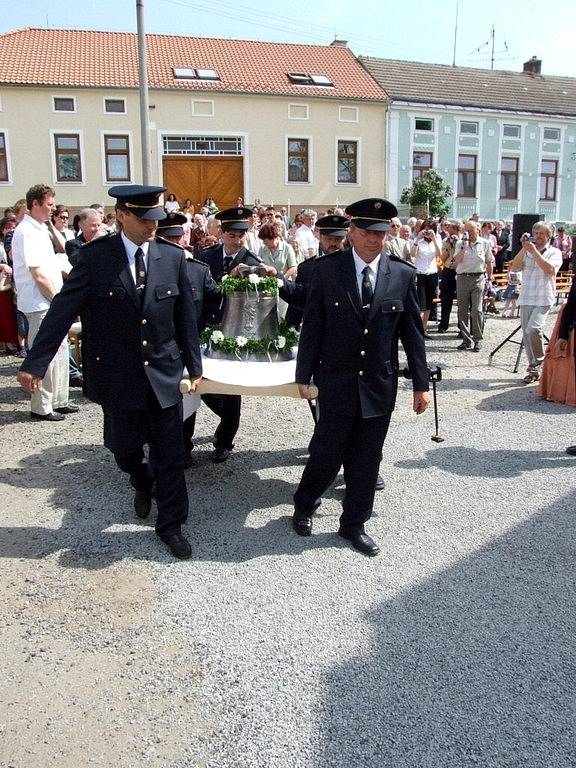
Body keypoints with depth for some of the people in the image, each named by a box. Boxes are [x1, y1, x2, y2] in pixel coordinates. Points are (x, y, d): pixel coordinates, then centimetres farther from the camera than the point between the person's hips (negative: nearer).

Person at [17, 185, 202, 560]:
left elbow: (186, 316, 5)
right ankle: (142, 483, 48)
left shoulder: (173, 257, -1)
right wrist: (35, 363, -14)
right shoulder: (95, 256, -8)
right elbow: (63, 310, -10)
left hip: (163, 373, 1)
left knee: (170, 454, 6)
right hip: (117, 374, -1)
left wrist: (195, 366, 9)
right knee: (124, 447, 13)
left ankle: (171, 524, 24)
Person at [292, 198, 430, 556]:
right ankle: (305, 505, 35)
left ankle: (355, 523, 29)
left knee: (367, 459, 11)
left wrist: (421, 383, 2)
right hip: (337, 382, -1)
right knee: (327, 452, 8)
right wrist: (304, 375, -1)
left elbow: (413, 333, 2)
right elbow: (312, 325, -1)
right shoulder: (327, 269, -4)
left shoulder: (403, 274, -1)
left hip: (380, 385, 2)